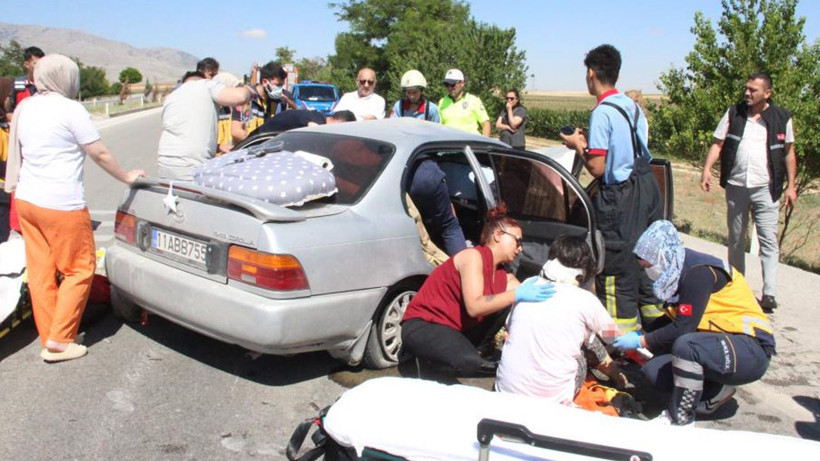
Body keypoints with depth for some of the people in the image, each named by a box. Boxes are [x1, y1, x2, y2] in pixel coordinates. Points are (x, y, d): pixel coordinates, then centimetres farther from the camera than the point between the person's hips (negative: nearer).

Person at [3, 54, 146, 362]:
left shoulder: (24, 108, 11)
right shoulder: (70, 109, -12)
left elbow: (20, 153, 21)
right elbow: (100, 154, -8)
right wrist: (127, 177, 5)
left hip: (26, 200, 8)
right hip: (61, 205, -8)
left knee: (40, 272, 12)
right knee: (79, 270, 4)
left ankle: (48, 338, 19)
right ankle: (59, 342, 4)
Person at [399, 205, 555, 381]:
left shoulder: (504, 277, 9)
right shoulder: (473, 255, -16)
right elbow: (474, 307, -27)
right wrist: (517, 295, -31)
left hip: (456, 330, 8)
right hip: (422, 325, -8)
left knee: (509, 303, -2)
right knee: (468, 363, -35)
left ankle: (474, 350, 4)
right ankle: (419, 359, -6)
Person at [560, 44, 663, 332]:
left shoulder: (602, 112, -15)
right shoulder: (632, 106, 9)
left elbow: (597, 168, -17)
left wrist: (578, 145, -1)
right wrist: (591, 143, 18)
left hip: (621, 195, -8)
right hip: (647, 185, 8)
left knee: (618, 263, 1)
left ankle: (624, 328, 9)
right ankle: (653, 314, 32)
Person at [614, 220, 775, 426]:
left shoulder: (699, 272, -21)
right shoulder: (677, 274, 6)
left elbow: (683, 327, -24)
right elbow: (671, 321, 16)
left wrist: (641, 341, -14)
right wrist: (636, 336, 7)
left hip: (751, 351, -9)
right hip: (722, 345, 9)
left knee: (685, 345, -36)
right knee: (654, 369, -6)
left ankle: (680, 419, -18)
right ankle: (717, 391, 8)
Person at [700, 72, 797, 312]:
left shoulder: (782, 118, 1)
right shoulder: (733, 113, 4)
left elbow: (789, 152, 8)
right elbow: (717, 144, 2)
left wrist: (791, 185, 4)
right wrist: (707, 169, -13)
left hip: (766, 188, -2)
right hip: (736, 186, 2)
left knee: (768, 240, -8)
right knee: (736, 239, 12)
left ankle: (769, 293, -9)